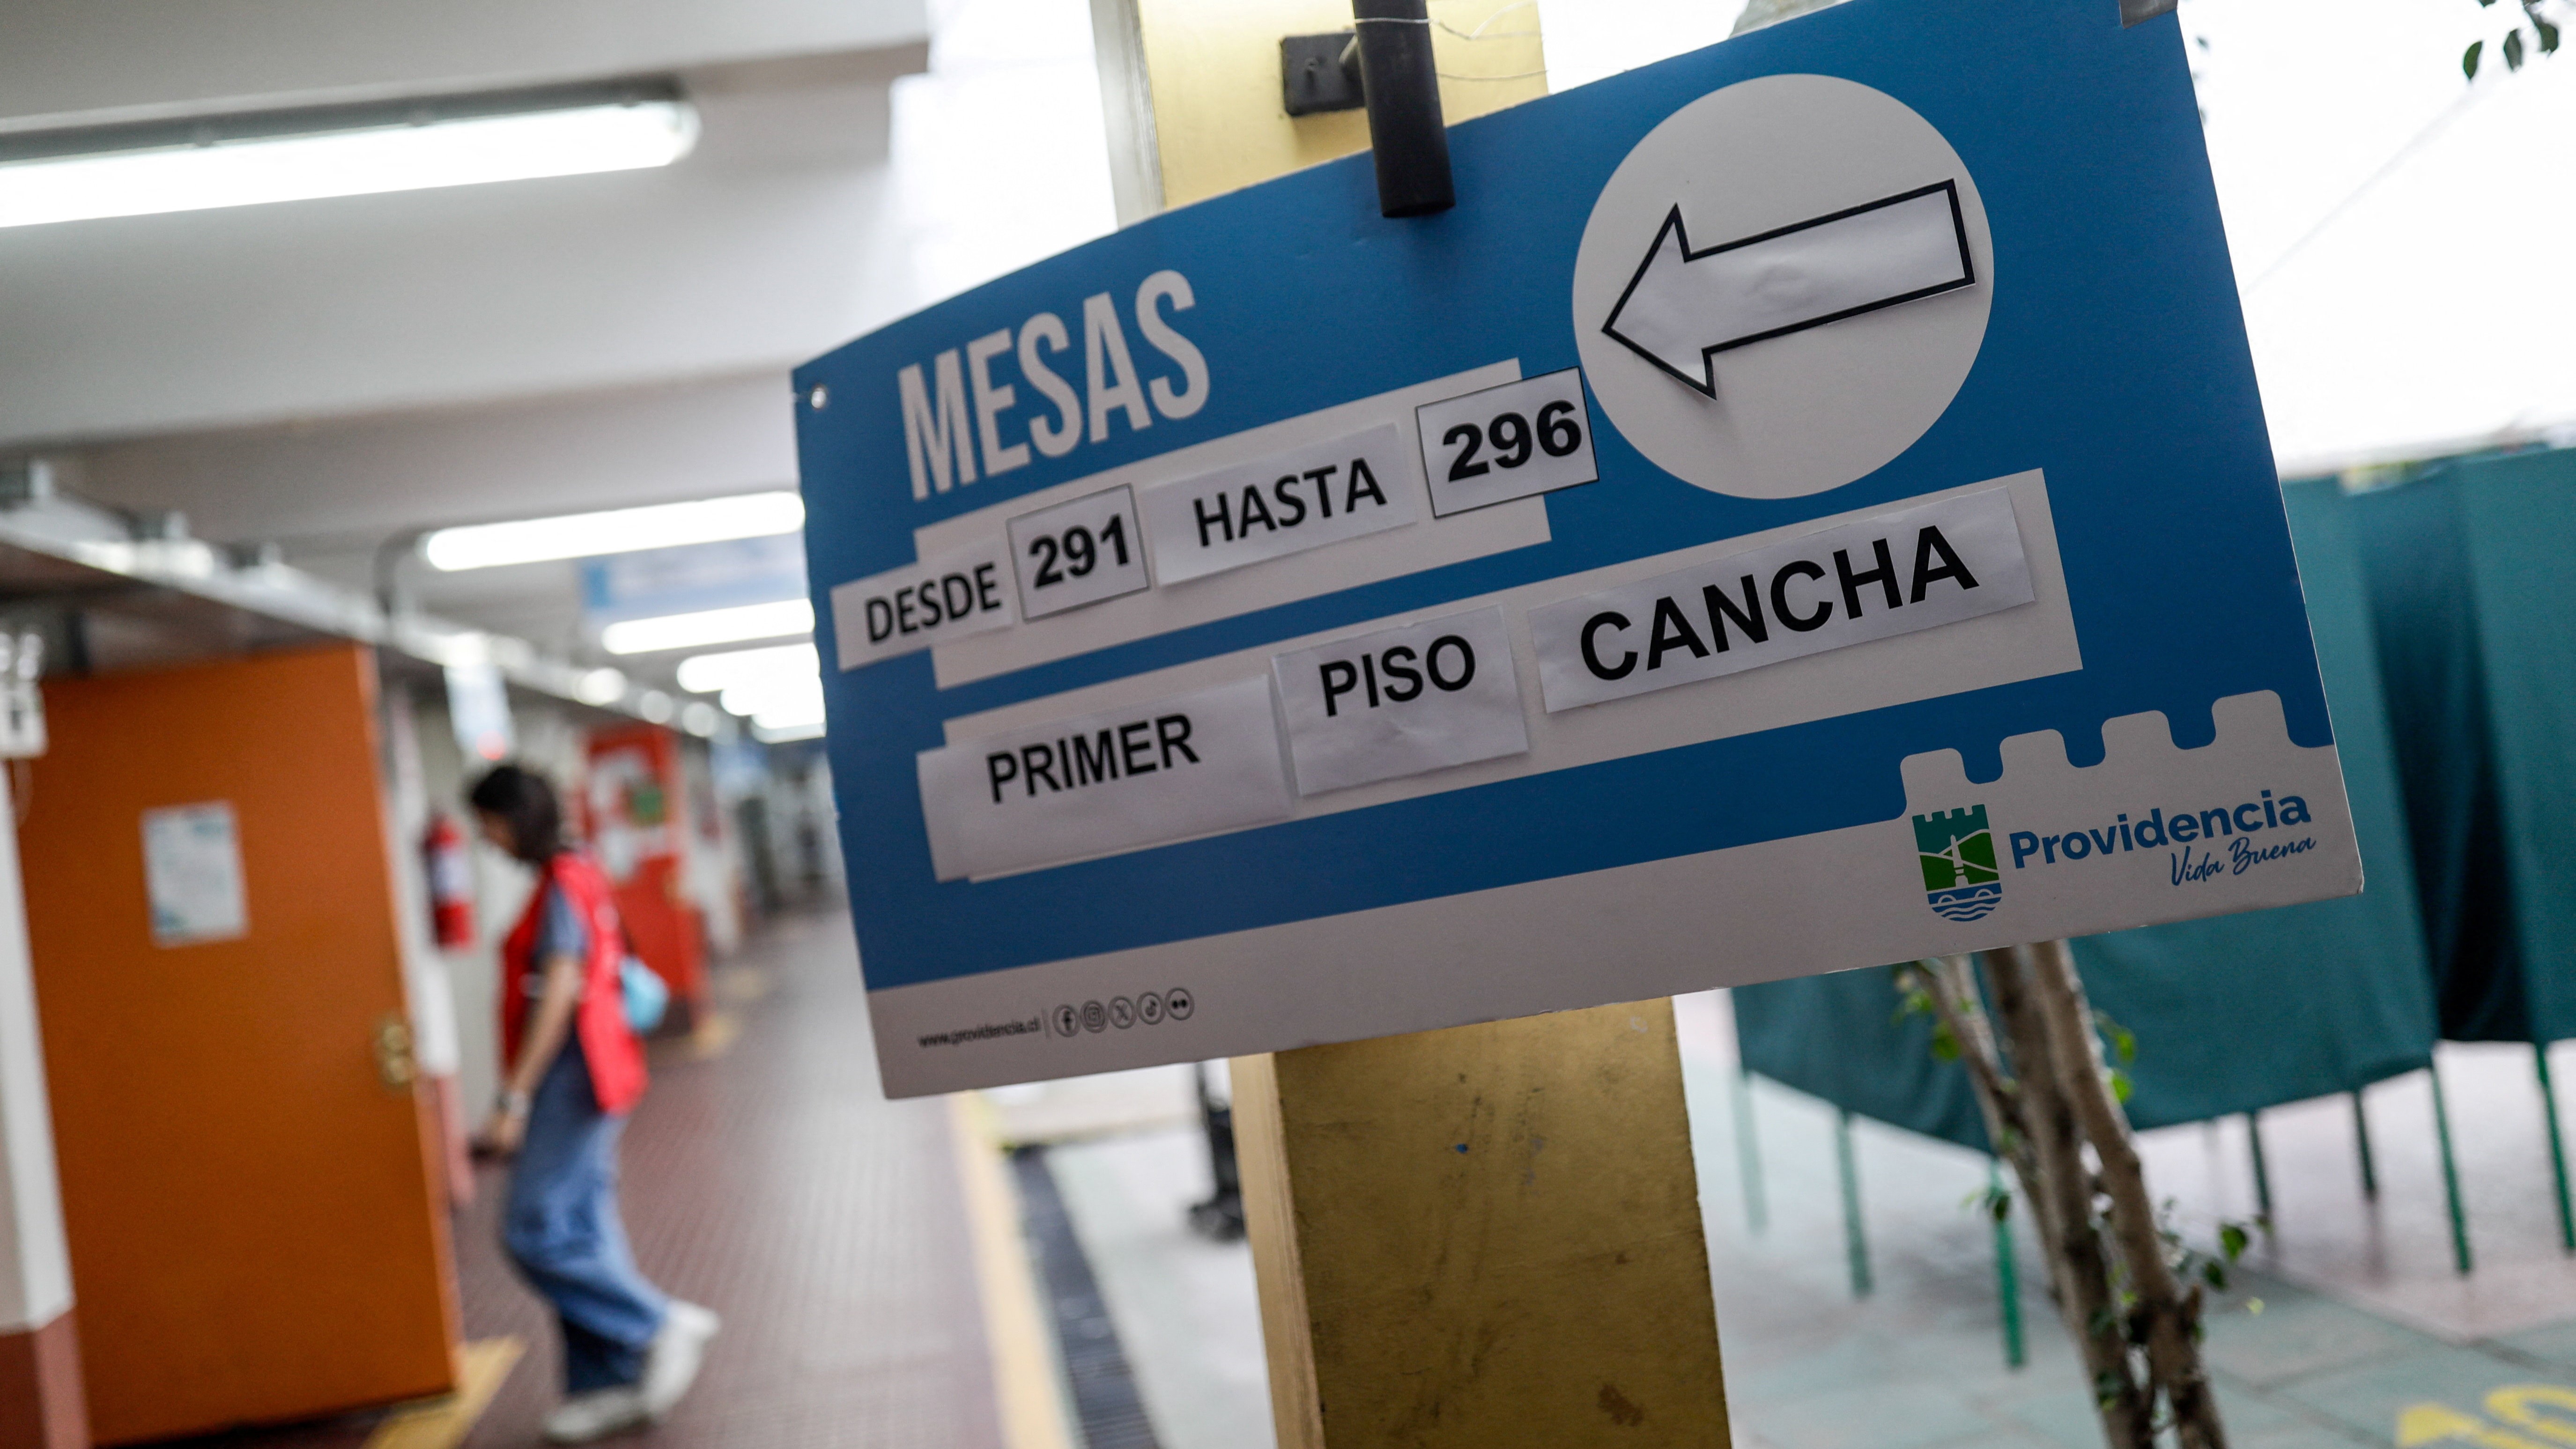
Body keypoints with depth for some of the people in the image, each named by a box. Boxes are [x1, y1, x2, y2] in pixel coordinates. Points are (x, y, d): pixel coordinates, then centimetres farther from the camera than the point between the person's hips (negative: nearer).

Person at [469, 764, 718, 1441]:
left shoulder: (562, 883, -14)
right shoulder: (580, 875, 15)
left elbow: (559, 993, -21)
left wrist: (515, 1097, -21)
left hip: (569, 1078, -10)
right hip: (586, 1077, 10)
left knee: (536, 1233, -8)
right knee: (581, 1230, 10)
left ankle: (662, 1324, -1)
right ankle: (607, 1384, 14)